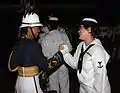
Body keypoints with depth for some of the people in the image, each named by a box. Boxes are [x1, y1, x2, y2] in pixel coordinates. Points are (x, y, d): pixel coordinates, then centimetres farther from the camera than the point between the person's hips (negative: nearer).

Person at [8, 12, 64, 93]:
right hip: (31, 83, -8)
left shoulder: (19, 43, 6)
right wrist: (61, 53, -13)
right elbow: (46, 65, -19)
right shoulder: (32, 45, -19)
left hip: (20, 81, 8)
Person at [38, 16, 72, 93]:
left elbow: (44, 54, -8)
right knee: (65, 85, 16)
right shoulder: (63, 35, -9)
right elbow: (70, 48, -1)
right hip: (64, 64, 2)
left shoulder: (45, 39, -13)